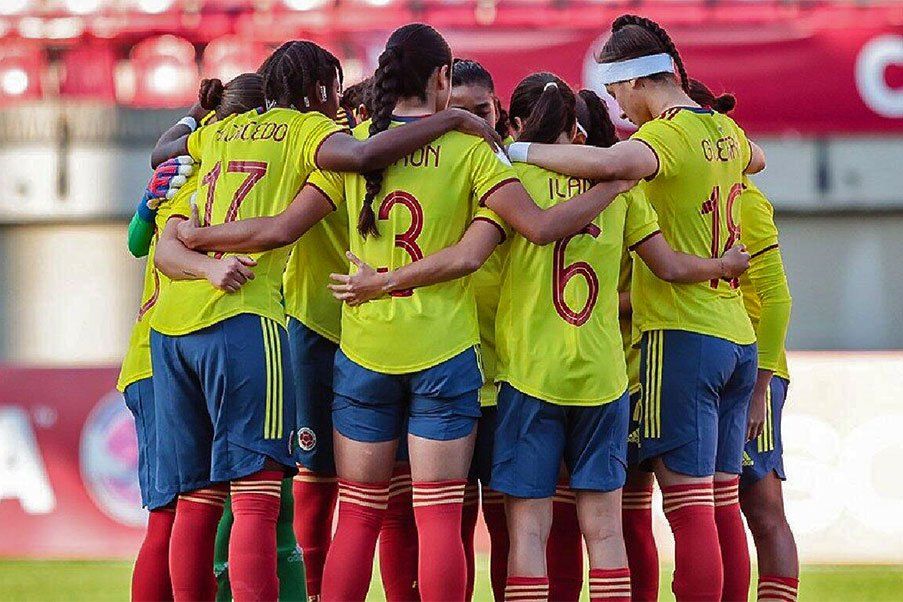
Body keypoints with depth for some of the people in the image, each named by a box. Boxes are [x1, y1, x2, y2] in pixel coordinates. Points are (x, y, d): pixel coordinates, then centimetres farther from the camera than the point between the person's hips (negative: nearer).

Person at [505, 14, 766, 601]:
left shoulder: (670, 134, -12)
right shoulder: (725, 131, 13)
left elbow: (610, 162, -35)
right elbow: (754, 158, 39)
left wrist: (523, 151, -25)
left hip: (683, 334, -8)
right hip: (738, 338, 8)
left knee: (689, 504, -9)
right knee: (722, 504, 10)